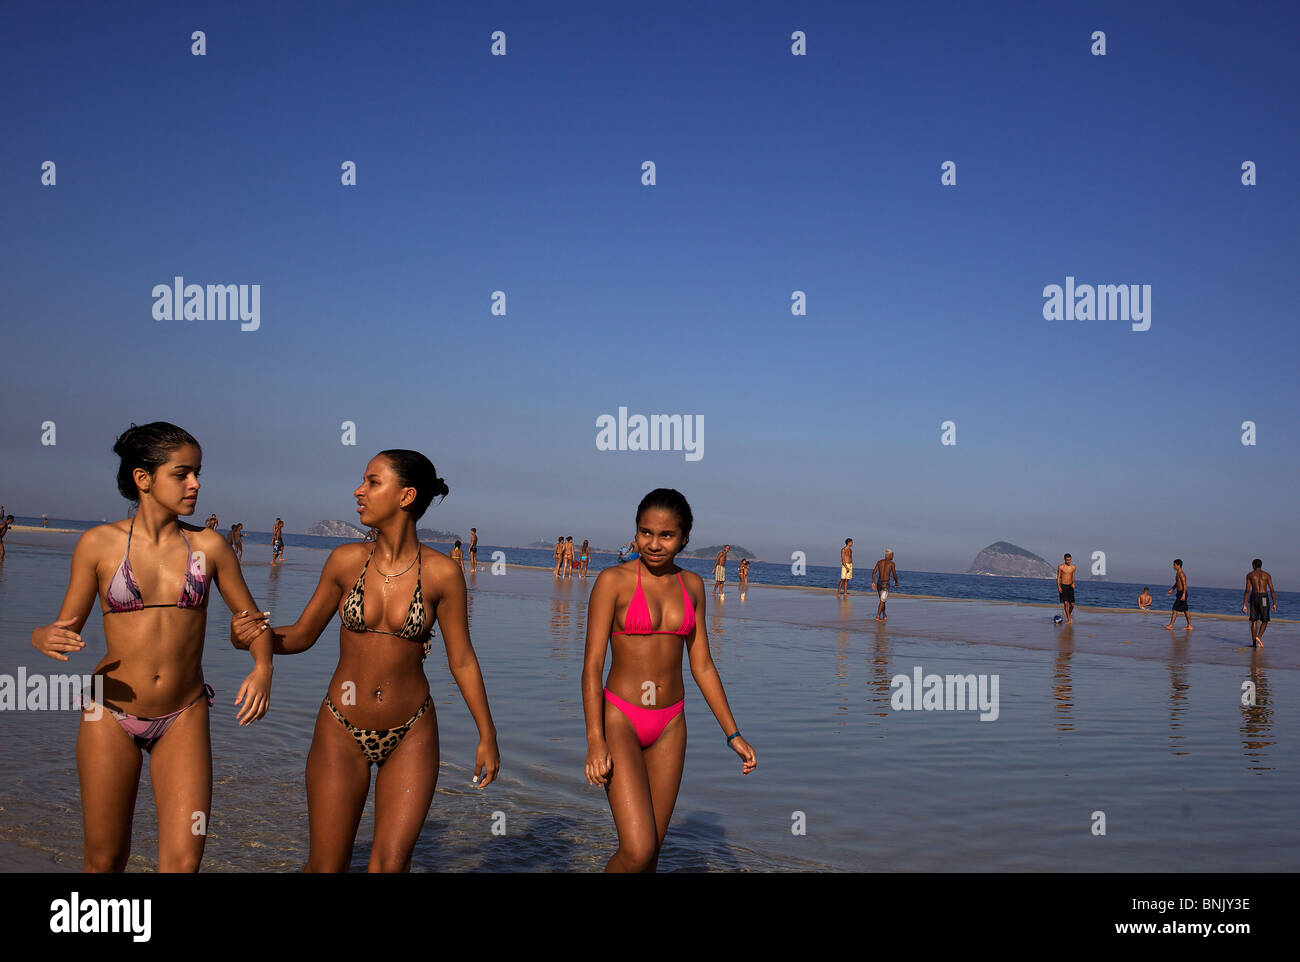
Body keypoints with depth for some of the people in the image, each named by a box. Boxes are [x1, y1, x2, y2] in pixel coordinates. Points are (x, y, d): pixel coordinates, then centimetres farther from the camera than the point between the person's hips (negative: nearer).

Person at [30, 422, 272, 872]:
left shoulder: (209, 545, -1)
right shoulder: (99, 543, -3)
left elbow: (252, 620, 7)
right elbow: (65, 629, 3)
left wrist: (262, 669, -12)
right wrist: (43, 637, -20)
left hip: (184, 718, 1)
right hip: (110, 716, -1)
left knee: (184, 859, -10)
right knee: (104, 859, 9)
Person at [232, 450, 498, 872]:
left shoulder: (442, 572, -9)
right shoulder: (347, 560, -4)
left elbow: (462, 660, -1)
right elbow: (302, 635, 6)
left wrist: (487, 736, 3)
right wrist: (252, 635, -14)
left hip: (411, 735, -1)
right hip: (342, 731, 1)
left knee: (391, 864, -3)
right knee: (326, 866, 6)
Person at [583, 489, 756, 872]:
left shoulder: (691, 585, 7)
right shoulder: (613, 581, -8)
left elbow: (702, 665, 11)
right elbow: (592, 665, -10)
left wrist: (733, 734, 8)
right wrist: (595, 741, -18)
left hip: (670, 725, 5)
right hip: (619, 718, -5)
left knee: (651, 850, 9)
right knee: (637, 851, -15)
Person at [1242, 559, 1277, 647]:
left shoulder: (1249, 575, 5)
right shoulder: (1267, 575, 7)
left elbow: (1247, 590, -2)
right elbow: (1272, 590, 0)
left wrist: (1244, 605, -2)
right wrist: (1274, 603, 3)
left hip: (1254, 597, 1)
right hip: (1264, 598, 0)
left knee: (1254, 621, 7)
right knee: (1264, 621, 10)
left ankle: (1254, 643, 3)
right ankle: (1259, 637, -14)